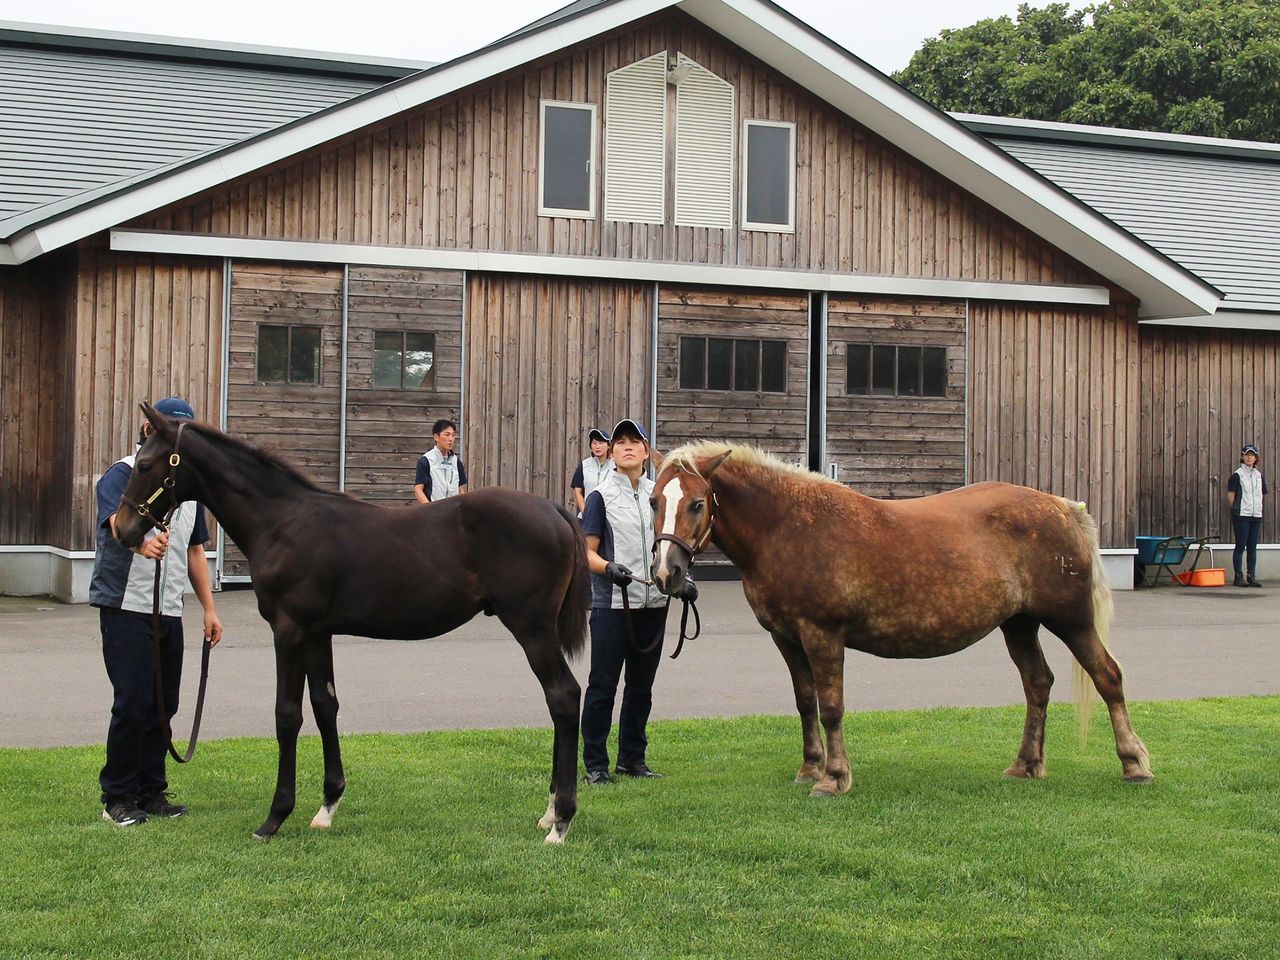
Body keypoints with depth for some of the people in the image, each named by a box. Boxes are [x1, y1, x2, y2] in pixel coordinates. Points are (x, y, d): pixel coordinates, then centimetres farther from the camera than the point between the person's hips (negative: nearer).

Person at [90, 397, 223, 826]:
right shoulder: (122, 475, -7)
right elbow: (119, 521, -28)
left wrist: (209, 608, 16)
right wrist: (143, 543, -51)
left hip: (170, 611, 7)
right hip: (126, 608, -7)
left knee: (163, 705, 8)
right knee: (133, 703, -8)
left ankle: (151, 792, 18)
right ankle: (117, 798, 1)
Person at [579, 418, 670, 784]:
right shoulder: (601, 497, -4)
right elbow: (588, 552, -7)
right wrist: (609, 568, -26)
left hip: (653, 603, 5)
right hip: (612, 603, -5)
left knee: (641, 687, 13)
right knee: (603, 685, -1)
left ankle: (632, 759, 23)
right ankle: (595, 764, 6)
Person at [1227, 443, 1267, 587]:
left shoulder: (1259, 475, 13)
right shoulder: (1237, 475, -3)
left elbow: (1262, 494, 19)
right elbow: (1230, 496, -4)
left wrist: (1257, 509, 10)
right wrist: (1238, 509, -3)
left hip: (1256, 515, 5)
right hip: (1241, 516, -5)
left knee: (1253, 548, 7)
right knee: (1240, 546, -3)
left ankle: (1252, 576, 11)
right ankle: (1238, 576, 0)